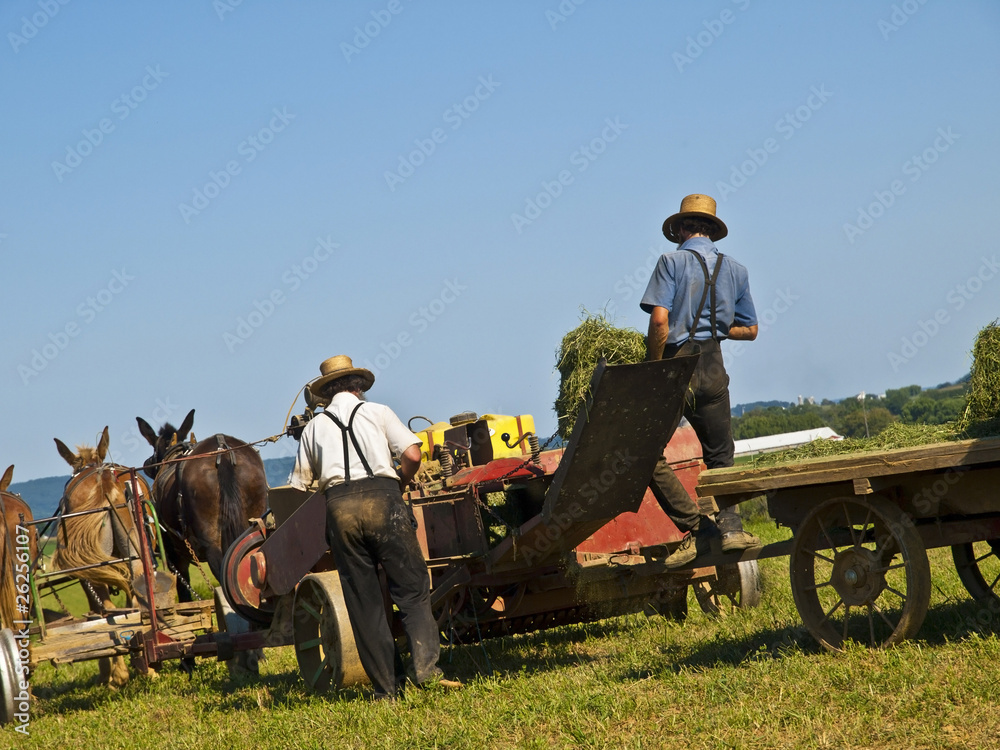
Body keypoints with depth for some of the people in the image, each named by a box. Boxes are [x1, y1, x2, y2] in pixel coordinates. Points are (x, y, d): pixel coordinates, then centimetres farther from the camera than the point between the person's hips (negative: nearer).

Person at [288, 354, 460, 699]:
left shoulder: (314, 427, 20)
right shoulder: (378, 412, 14)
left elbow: (298, 486, 19)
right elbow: (412, 455, 3)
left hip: (338, 504, 2)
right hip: (381, 498, -2)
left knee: (363, 600, 6)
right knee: (411, 587, 1)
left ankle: (387, 687, 6)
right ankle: (426, 667, -18)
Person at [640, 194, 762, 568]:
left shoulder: (672, 262, -3)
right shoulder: (735, 270, 11)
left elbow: (659, 319, -15)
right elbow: (750, 330, 16)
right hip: (713, 369, 5)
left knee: (650, 454, 1)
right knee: (719, 456, 17)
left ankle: (697, 527, -8)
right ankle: (730, 525, 0)